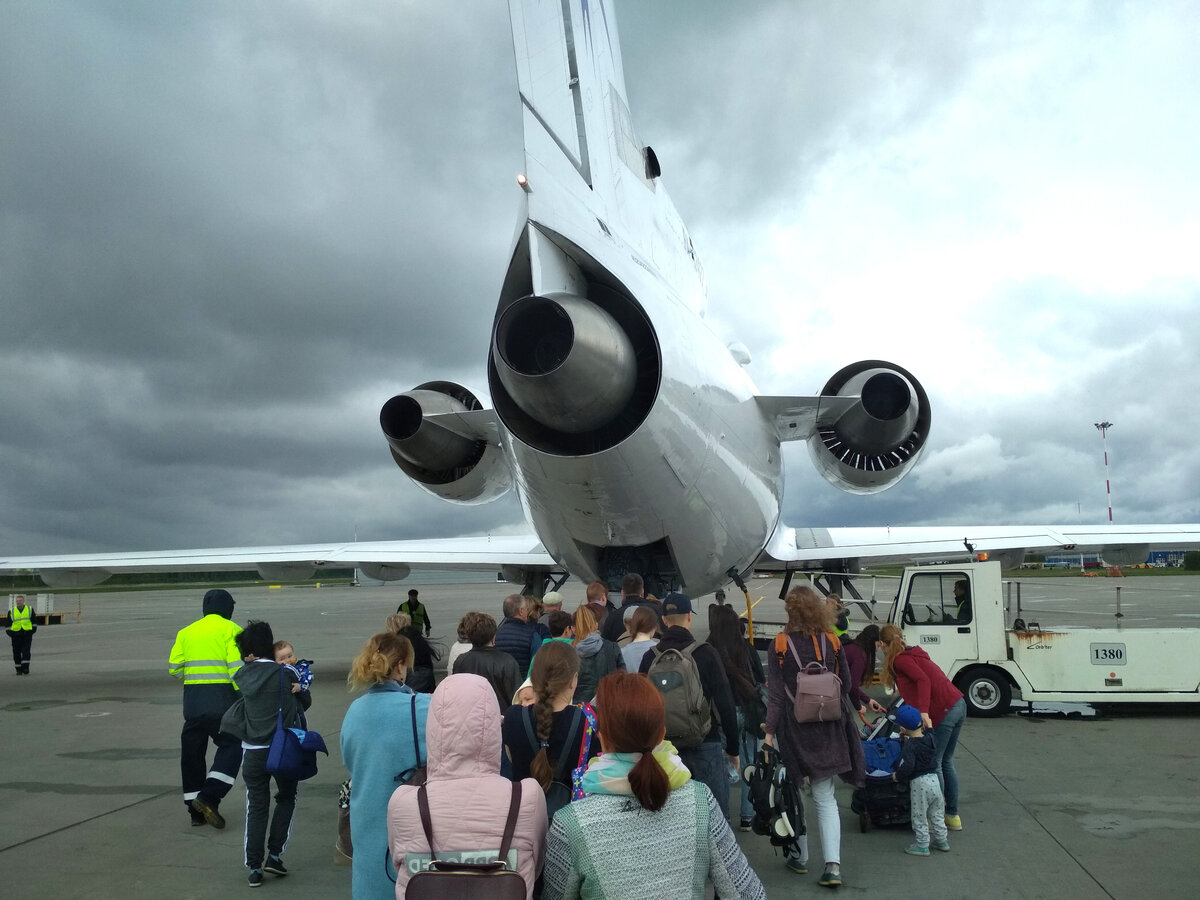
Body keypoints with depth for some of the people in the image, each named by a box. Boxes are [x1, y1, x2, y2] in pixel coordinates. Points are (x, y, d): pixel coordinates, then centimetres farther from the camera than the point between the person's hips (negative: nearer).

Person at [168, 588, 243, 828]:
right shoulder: (230, 630, -1)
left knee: (192, 752, 14)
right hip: (221, 697, -5)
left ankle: (196, 810, 18)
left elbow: (174, 668, 8)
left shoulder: (186, 632, 15)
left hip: (192, 698, 5)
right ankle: (209, 797, -12)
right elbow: (236, 667, -12)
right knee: (231, 747, 5)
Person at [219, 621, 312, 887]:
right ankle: (275, 854, 13)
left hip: (253, 751, 2)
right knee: (286, 798, 20)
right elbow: (306, 702, 0)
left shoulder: (243, 676, -3)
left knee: (256, 806, 12)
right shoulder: (286, 673, -9)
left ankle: (254, 867, 11)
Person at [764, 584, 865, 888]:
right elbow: (845, 683, 5)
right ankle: (833, 865, -2)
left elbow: (776, 693, -11)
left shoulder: (781, 644, -11)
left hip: (793, 727, -3)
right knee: (825, 797, 8)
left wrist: (770, 731, -7)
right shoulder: (832, 641, -3)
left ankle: (799, 856, 25)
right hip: (827, 729, 3)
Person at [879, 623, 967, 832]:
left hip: (942, 712, -9)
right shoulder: (913, 654, 22)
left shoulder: (900, 660, -5)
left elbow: (923, 680, -21)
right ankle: (953, 816, 26)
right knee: (946, 762, 18)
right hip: (959, 705, 9)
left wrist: (924, 712, -30)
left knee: (933, 764, 1)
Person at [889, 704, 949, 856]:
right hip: (934, 778, 7)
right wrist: (907, 738, 17)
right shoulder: (931, 739, 2)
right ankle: (942, 840, 29)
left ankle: (922, 845, 12)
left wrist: (897, 775, -12)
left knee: (919, 817, 6)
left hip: (918, 782, -7)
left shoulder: (910, 745, -19)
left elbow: (907, 765, -29)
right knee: (937, 815, 20)